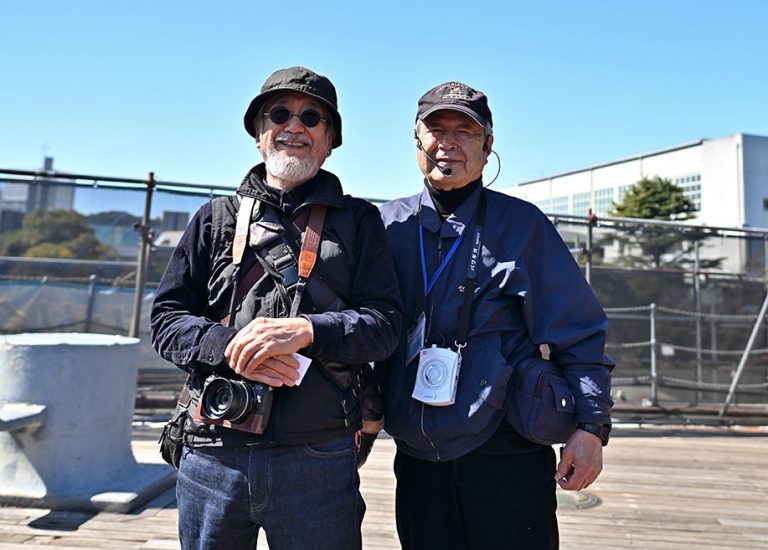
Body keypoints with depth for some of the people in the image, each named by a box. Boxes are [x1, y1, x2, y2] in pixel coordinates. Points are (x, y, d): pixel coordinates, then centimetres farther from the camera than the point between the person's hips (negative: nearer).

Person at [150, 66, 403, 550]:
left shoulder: (358, 221, 7)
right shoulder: (217, 218, 11)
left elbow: (386, 321, -1)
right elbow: (167, 319, 7)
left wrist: (306, 331, -19)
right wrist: (229, 345, -13)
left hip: (318, 457, -1)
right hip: (213, 455, 2)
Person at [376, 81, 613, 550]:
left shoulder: (522, 225, -1)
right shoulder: (388, 225, 5)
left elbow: (579, 332, -1)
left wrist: (591, 426, -5)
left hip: (508, 458, -2)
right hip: (416, 463, 3)